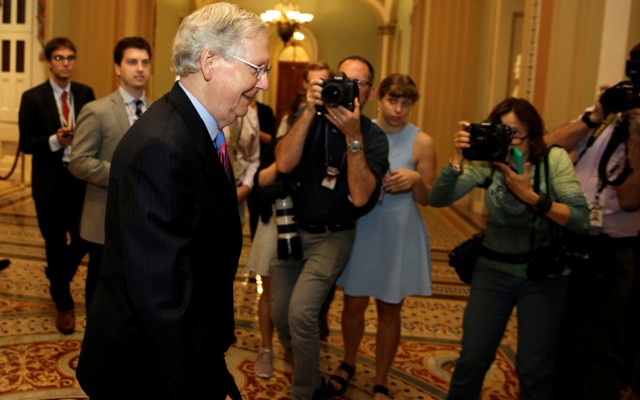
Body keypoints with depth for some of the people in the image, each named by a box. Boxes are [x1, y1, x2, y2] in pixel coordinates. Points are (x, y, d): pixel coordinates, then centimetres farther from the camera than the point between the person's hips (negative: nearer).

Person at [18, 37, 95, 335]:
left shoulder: (86, 94, 5)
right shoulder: (33, 98, -3)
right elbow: (26, 143, -5)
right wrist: (54, 140, -20)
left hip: (81, 179, 2)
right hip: (49, 181, -2)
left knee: (83, 239, 4)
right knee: (55, 243, 8)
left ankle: (57, 277, 38)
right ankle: (63, 304, 25)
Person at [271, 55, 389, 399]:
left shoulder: (373, 137, -9)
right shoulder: (311, 120, -2)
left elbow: (360, 197, -22)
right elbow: (284, 163, -18)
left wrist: (353, 136, -28)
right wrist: (310, 112, -23)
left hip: (331, 237, -3)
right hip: (290, 229, 4)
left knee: (301, 313, -18)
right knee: (280, 315, 9)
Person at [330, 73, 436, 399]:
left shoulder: (421, 142, -6)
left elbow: (427, 199, -2)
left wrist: (416, 179, -21)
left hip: (399, 235, -1)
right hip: (361, 229, 1)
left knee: (389, 310, 9)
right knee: (353, 305, 10)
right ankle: (348, 363, 38)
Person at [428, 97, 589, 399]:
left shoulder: (554, 159, -11)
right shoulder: (487, 161, -6)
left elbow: (580, 219, -18)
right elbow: (437, 200, -15)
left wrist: (530, 195, -28)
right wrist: (457, 158, -28)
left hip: (544, 275, -1)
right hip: (493, 270, 1)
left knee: (535, 369, 3)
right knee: (472, 359, 3)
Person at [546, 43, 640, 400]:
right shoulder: (605, 116, 5)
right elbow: (549, 148, -4)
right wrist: (594, 118, -13)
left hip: (610, 255, -5)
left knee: (603, 350, 7)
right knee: (564, 340, 21)